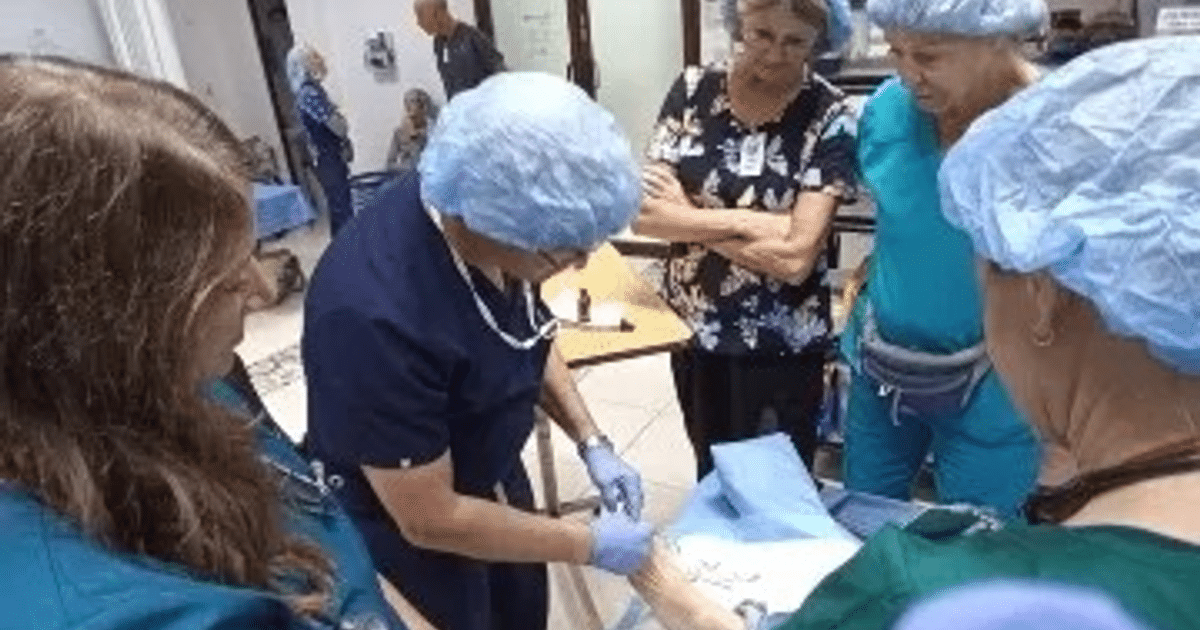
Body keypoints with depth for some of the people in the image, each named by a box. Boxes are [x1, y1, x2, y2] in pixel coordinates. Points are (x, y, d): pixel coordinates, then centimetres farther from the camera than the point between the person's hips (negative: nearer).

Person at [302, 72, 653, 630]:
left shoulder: (481, 212, -18)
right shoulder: (376, 315, -39)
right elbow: (430, 520, -27)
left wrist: (591, 442, -6)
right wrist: (589, 544, -18)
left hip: (494, 479, 6)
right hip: (406, 531, -6)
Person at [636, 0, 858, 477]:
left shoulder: (829, 117, -13)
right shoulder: (694, 90, -4)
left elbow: (795, 257, -22)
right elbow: (643, 214, -11)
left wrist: (688, 219, -16)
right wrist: (743, 221, -19)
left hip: (779, 346, -3)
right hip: (691, 328, 3)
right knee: (710, 475, 24)